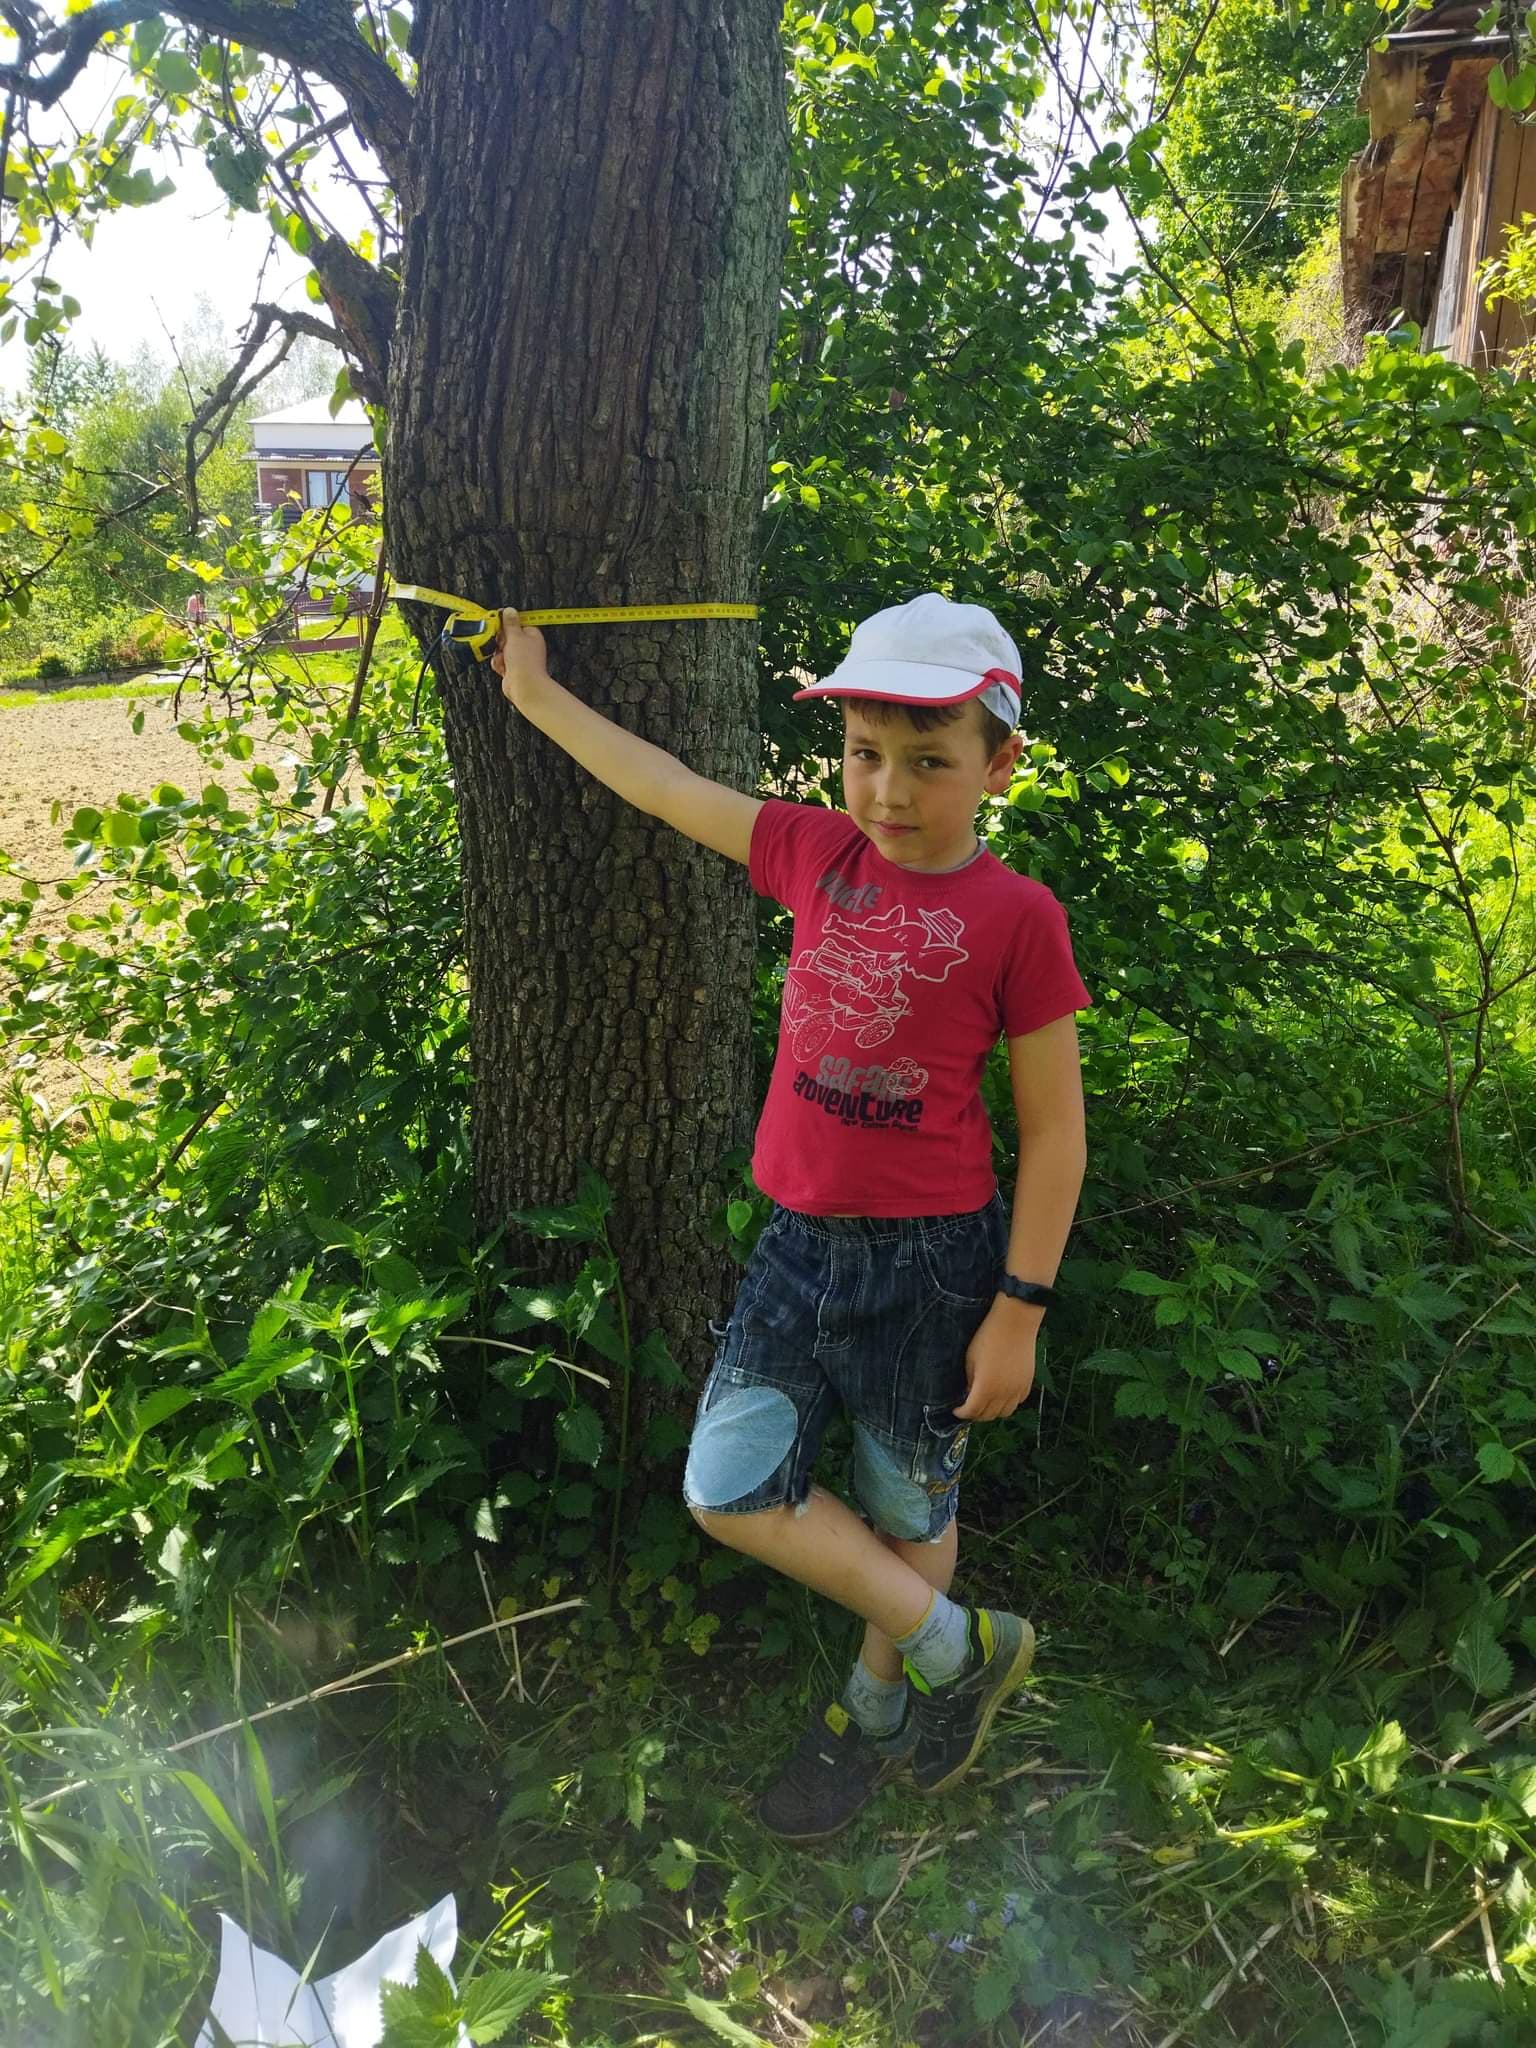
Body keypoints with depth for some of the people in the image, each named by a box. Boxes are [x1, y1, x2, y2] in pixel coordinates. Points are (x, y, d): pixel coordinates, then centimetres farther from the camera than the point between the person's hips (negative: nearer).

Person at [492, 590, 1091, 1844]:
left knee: (908, 1508, 14)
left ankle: (874, 1712, 41)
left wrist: (1019, 1312, -10)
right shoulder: (818, 856, 0)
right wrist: (537, 692, 17)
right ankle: (958, 1649, 29)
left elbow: (1055, 1133, -10)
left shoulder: (1014, 917, -14)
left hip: (933, 1260, -5)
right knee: (728, 1490, 8)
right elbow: (664, 786, 11)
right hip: (801, 1238, 6)